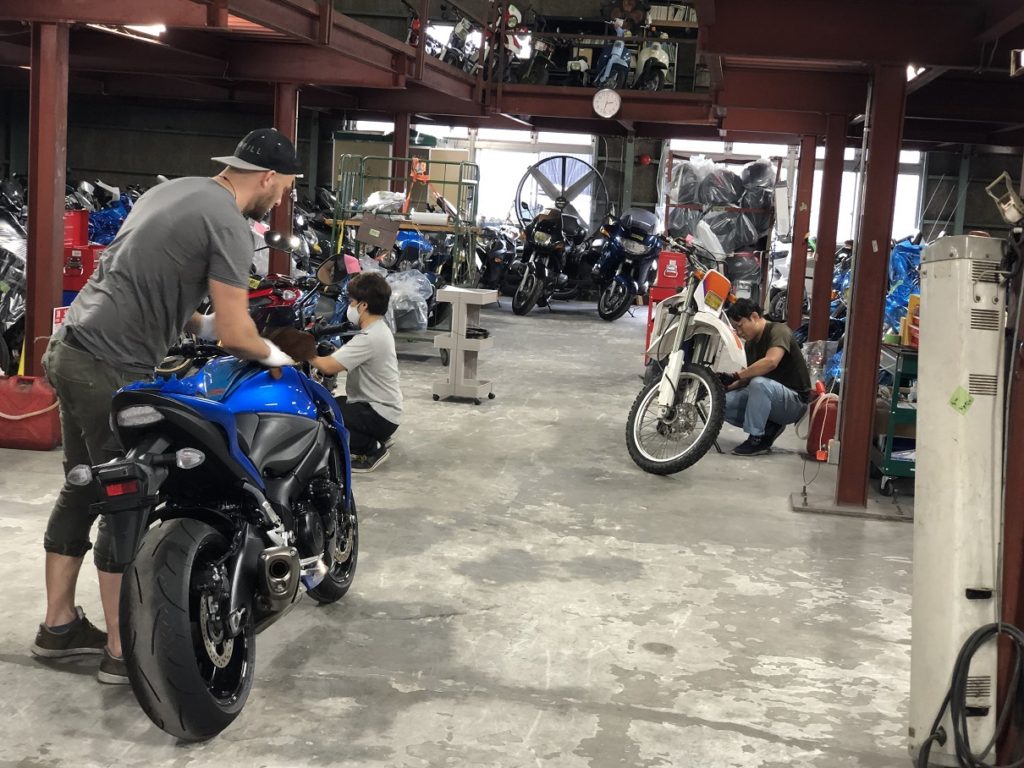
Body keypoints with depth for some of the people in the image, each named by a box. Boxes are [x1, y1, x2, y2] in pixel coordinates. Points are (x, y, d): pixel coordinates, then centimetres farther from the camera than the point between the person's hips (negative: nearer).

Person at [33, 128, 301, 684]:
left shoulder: (173, 190, 15)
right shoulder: (227, 224, -13)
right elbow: (236, 335, -17)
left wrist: (201, 325, 19)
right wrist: (270, 355, 3)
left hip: (71, 348, 10)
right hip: (113, 369, -10)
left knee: (83, 489, 18)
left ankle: (59, 625, 29)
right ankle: (123, 652, 7)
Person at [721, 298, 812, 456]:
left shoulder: (778, 331, -16)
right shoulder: (751, 343, 10)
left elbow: (771, 361, -36)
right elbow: (749, 378, 10)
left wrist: (735, 376, -31)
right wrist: (725, 387, -8)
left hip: (795, 401, -9)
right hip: (767, 398, 9)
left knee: (759, 383, -38)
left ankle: (757, 439, -23)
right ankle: (769, 428, 3)